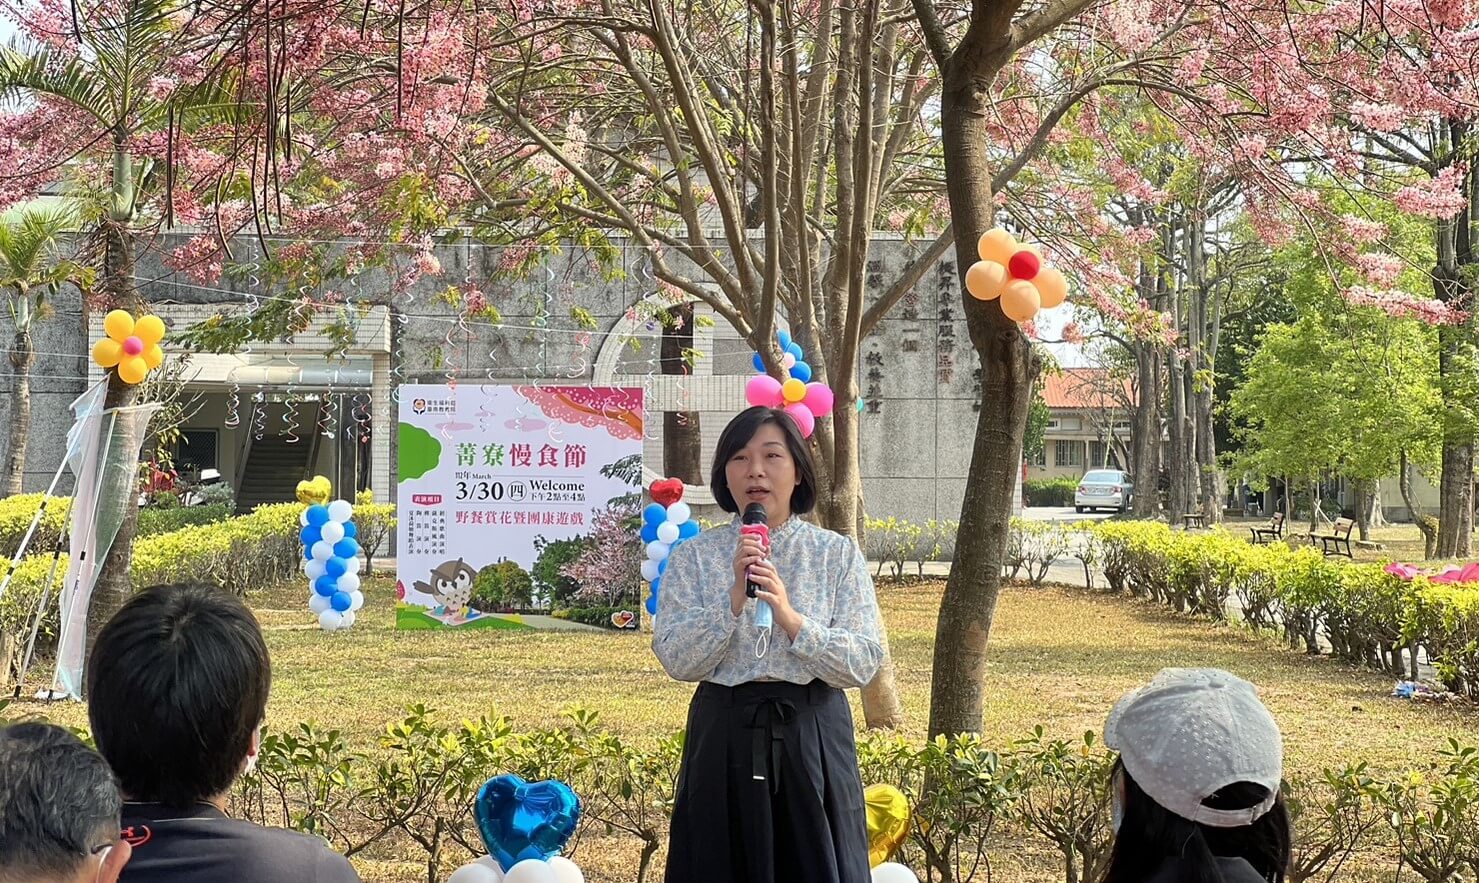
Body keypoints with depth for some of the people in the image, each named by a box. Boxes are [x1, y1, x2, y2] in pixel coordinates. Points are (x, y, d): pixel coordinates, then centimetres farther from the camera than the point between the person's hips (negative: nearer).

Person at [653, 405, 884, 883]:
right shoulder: (694, 557, 3)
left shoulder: (838, 554, 2)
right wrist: (734, 597, -18)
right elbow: (676, 660, -7)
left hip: (811, 737, 0)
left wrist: (791, 619, -19)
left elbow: (864, 663, -6)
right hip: (724, 737, 0)